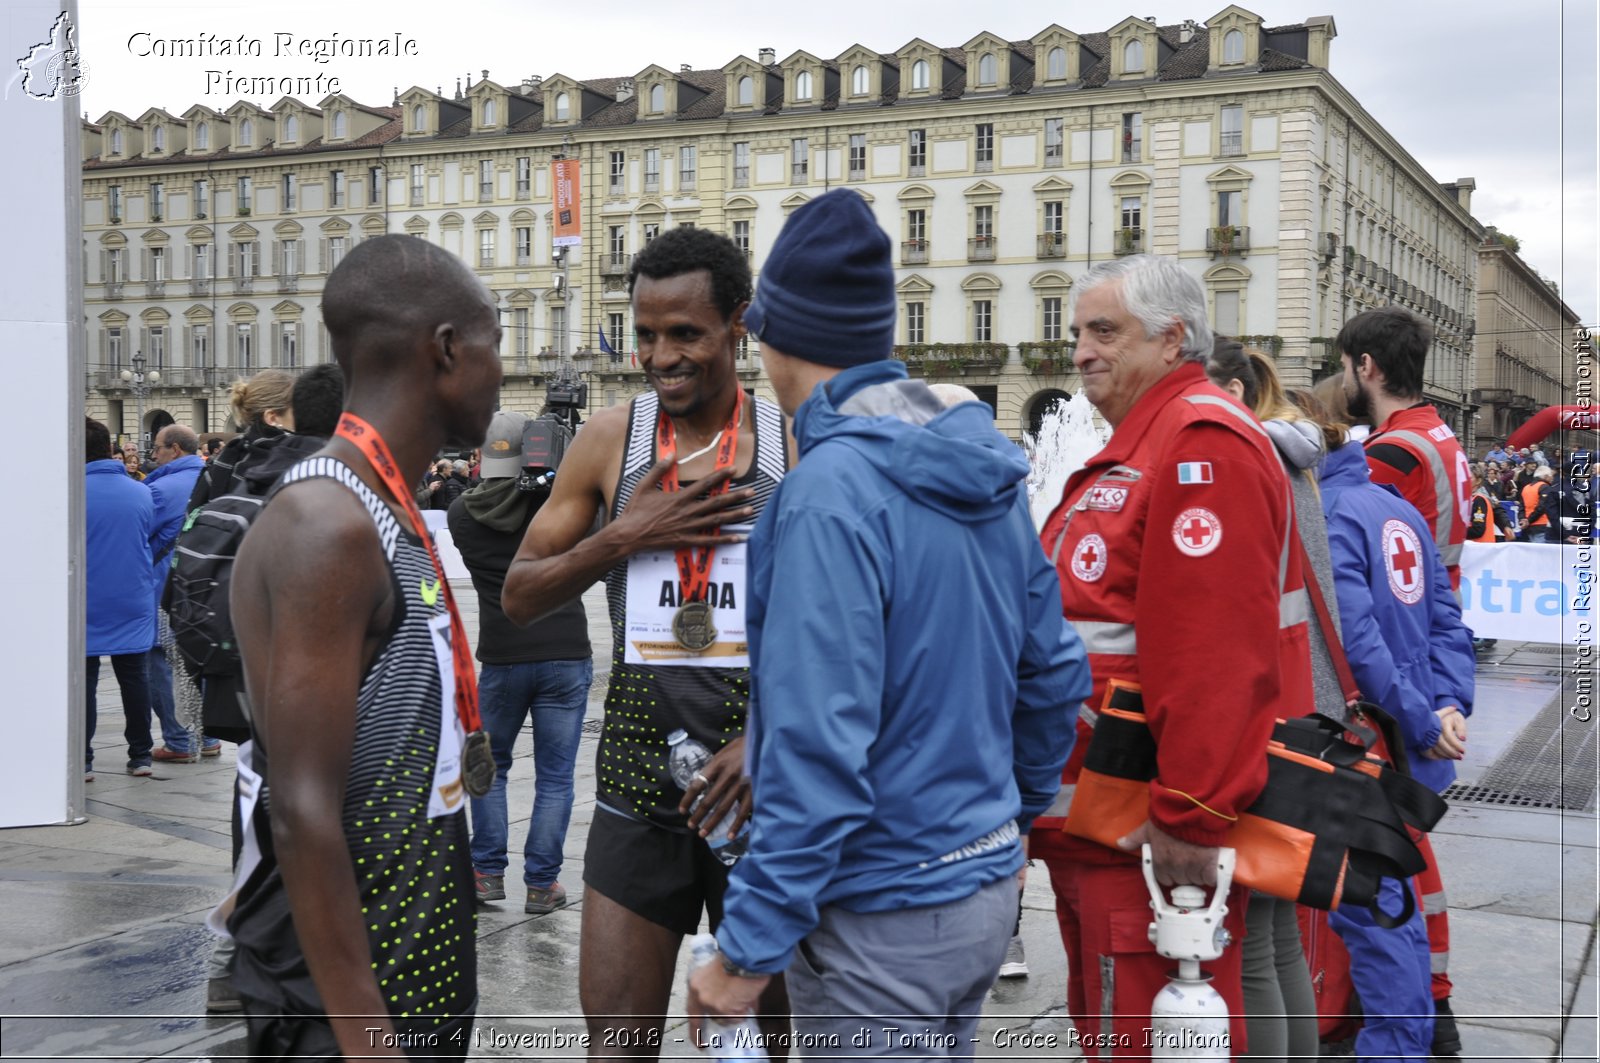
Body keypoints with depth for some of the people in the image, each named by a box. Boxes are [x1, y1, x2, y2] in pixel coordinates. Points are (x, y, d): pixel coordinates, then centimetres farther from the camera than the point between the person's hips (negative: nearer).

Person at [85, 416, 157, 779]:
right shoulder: (141, 493, -2)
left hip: (85, 605, -3)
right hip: (133, 603, 3)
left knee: (84, 681, 5)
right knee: (134, 677, 12)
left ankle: (82, 760, 6)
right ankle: (140, 756, 16)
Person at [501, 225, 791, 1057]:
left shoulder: (797, 444, -4)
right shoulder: (609, 440, 2)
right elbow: (518, 597, 6)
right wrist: (623, 536, -10)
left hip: (762, 781, -1)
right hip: (637, 773, 1)